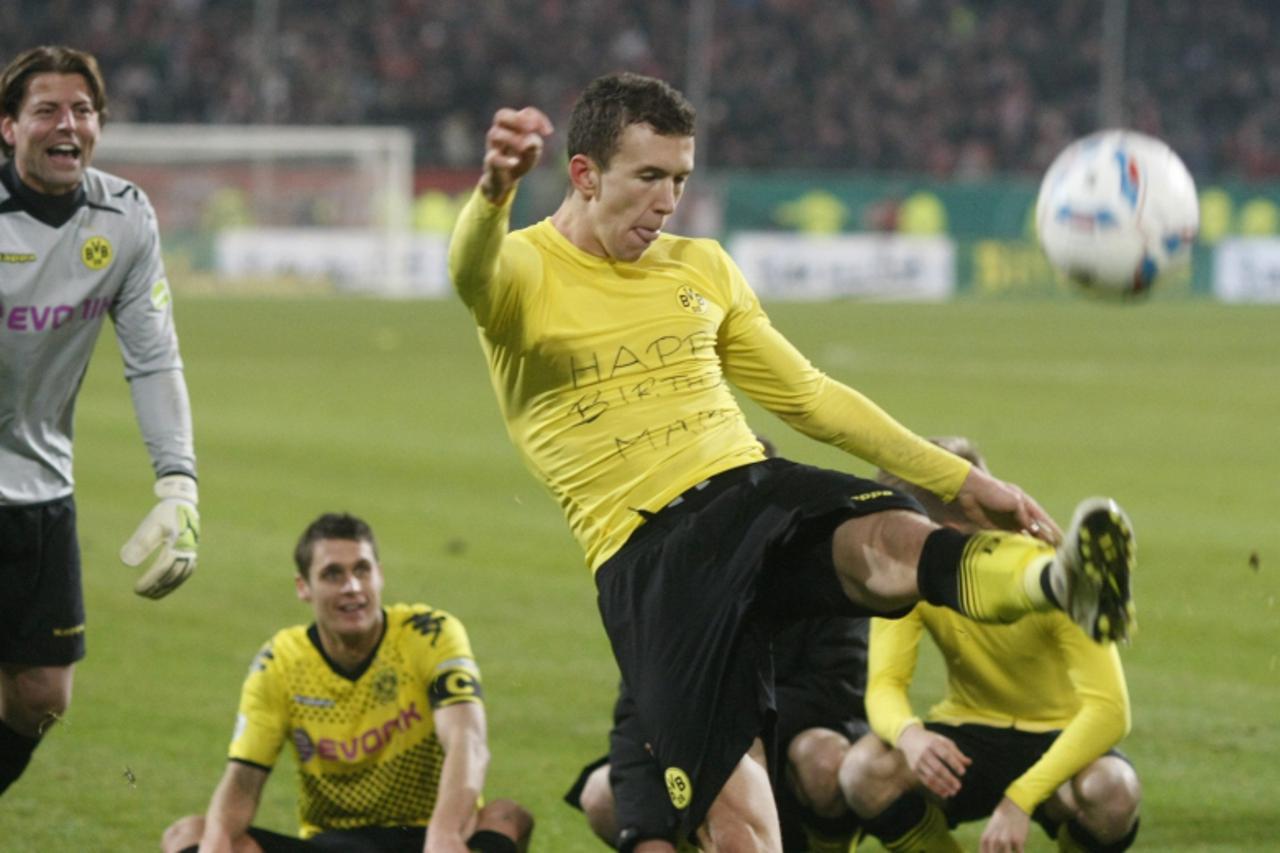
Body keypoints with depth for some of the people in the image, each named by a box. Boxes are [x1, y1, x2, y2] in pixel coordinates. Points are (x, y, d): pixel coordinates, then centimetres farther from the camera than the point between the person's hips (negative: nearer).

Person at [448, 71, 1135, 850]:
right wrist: (496, 190, -50)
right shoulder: (526, 274, 1)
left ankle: (1060, 582, -63)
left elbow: (809, 397, 26)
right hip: (646, 551, -3)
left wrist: (959, 479, 21)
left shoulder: (702, 269, 19)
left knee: (891, 538, -33)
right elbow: (473, 271, -25)